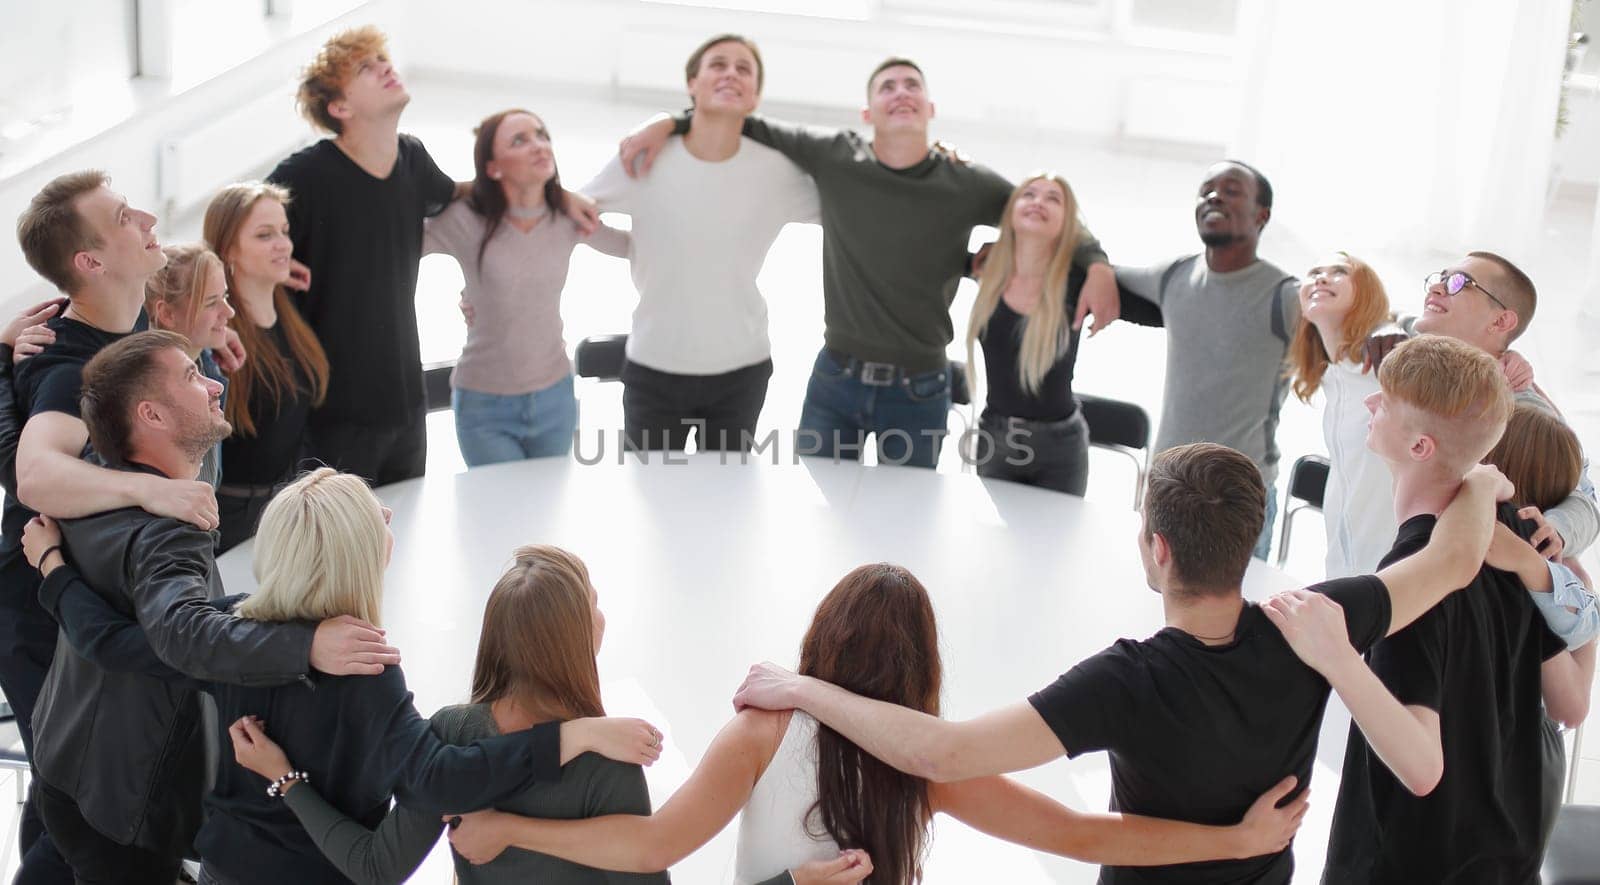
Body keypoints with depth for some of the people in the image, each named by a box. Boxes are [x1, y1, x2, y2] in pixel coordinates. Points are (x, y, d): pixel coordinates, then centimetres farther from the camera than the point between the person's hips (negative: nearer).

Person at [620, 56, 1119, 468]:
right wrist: (672, 124, -4)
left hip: (919, 391, -1)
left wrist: (1097, 266, -12)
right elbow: (752, 127, 7)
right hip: (835, 378, 1)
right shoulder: (834, 157, -5)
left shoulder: (967, 186, -7)